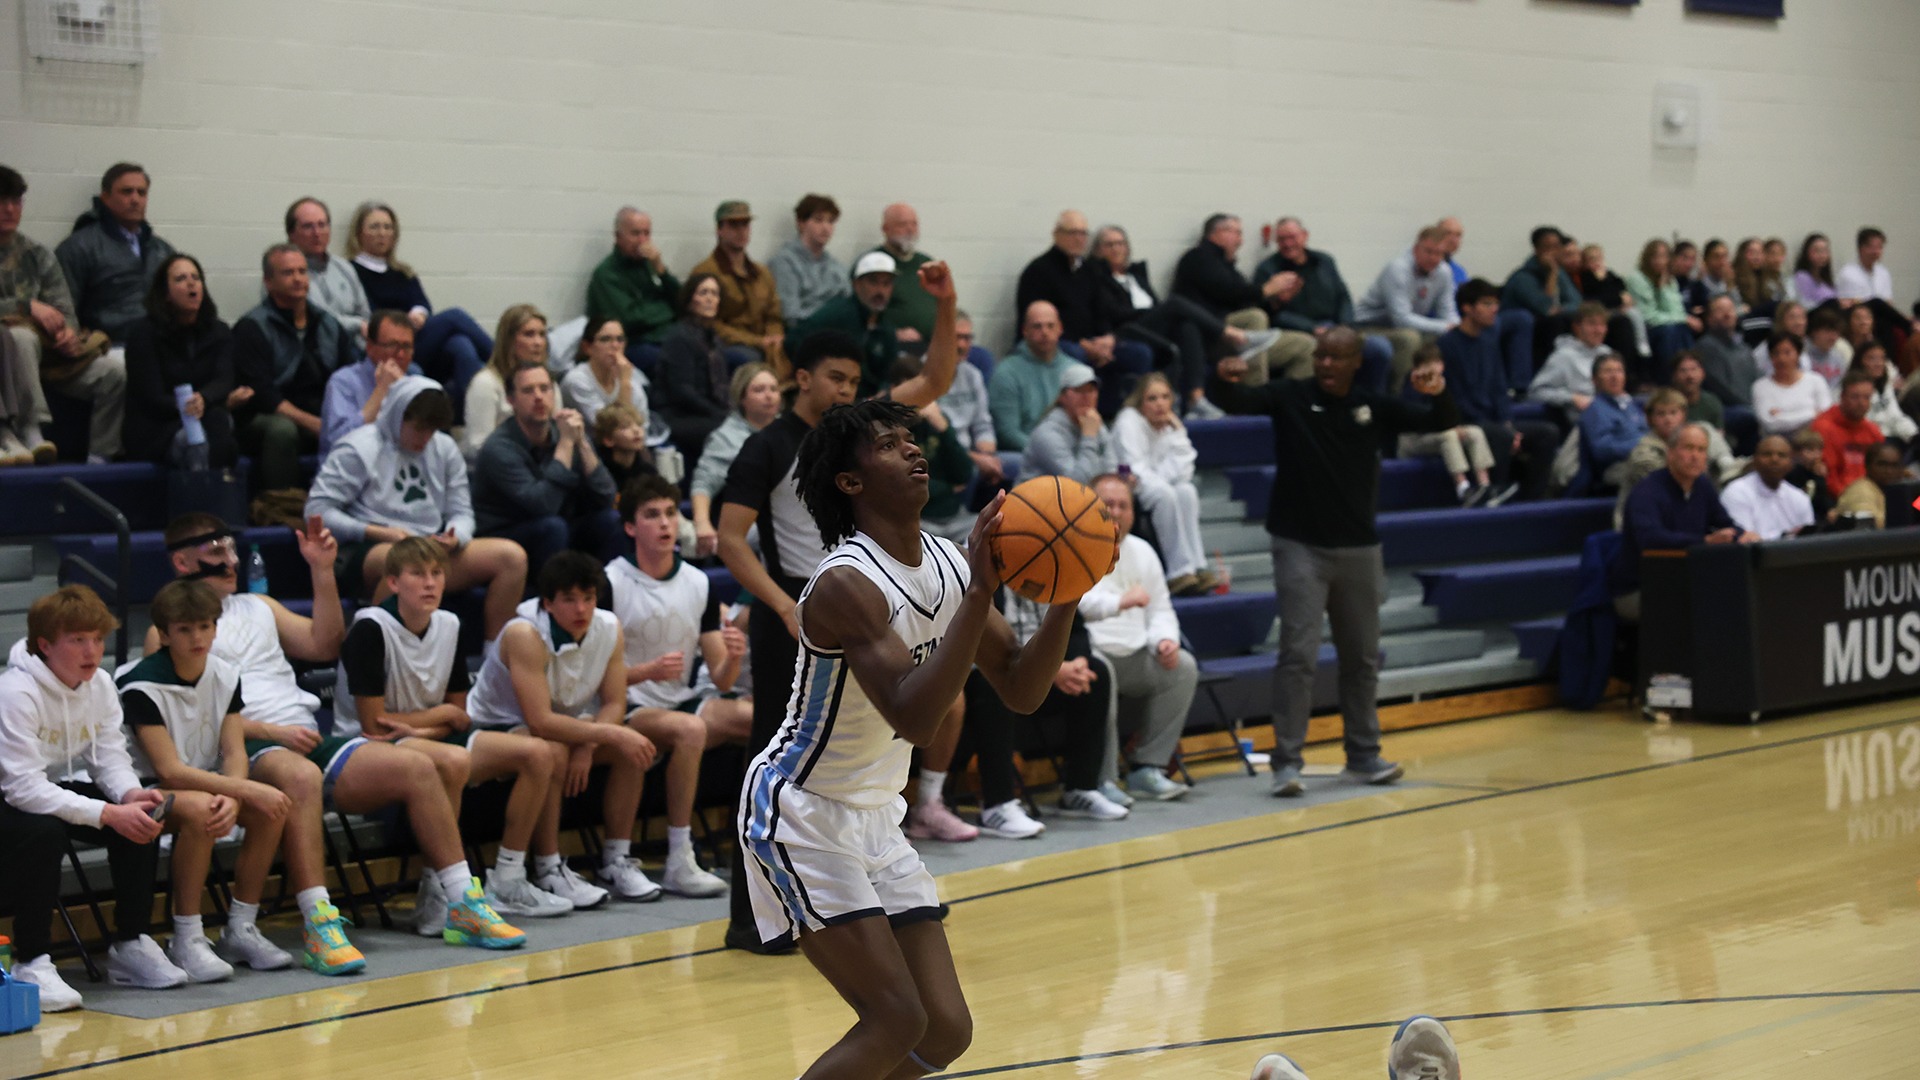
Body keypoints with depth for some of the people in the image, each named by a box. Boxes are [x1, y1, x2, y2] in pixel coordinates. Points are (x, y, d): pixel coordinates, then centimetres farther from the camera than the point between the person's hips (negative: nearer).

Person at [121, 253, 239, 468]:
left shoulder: (218, 332, 11)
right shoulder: (144, 334, -1)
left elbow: (224, 380, -8)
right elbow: (153, 398, -10)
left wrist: (203, 399, -35)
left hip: (209, 420, 3)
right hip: (154, 432, -3)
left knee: (218, 419, -33)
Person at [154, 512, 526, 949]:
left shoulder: (257, 608, 28)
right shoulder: (166, 631, 7)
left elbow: (324, 645, 27)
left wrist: (322, 571, 17)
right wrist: (271, 732, -17)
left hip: (308, 741, 6)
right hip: (244, 752, -6)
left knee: (416, 768, -16)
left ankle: (461, 902, -14)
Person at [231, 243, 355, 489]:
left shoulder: (328, 324, 17)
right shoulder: (252, 328, -1)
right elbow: (262, 394, -11)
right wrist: (313, 424, -22)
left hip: (326, 416, 4)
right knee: (282, 430, -39)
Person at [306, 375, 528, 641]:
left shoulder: (445, 448, 15)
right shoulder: (358, 449, -2)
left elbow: (462, 512, 16)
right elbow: (316, 511, -6)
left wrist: (455, 538, -10)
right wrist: (379, 533, -16)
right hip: (367, 554, -6)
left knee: (512, 555, -14)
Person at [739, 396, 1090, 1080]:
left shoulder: (946, 562, 2)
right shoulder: (847, 582, -23)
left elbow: (1021, 690, 4)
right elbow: (914, 719, -35)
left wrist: (1067, 597, -12)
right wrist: (980, 594, -37)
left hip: (874, 818, 8)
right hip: (801, 813, -8)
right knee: (896, 1021, -16)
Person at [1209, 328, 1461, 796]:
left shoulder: (1374, 407, 4)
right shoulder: (1291, 397, -4)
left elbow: (1443, 422, 3)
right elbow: (1237, 402, -17)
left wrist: (1438, 393, -19)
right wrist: (1222, 380, -40)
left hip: (1358, 547, 4)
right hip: (1301, 546, -4)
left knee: (1362, 657, 13)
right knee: (1299, 654, -12)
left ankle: (1363, 755, 25)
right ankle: (1287, 761, -9)